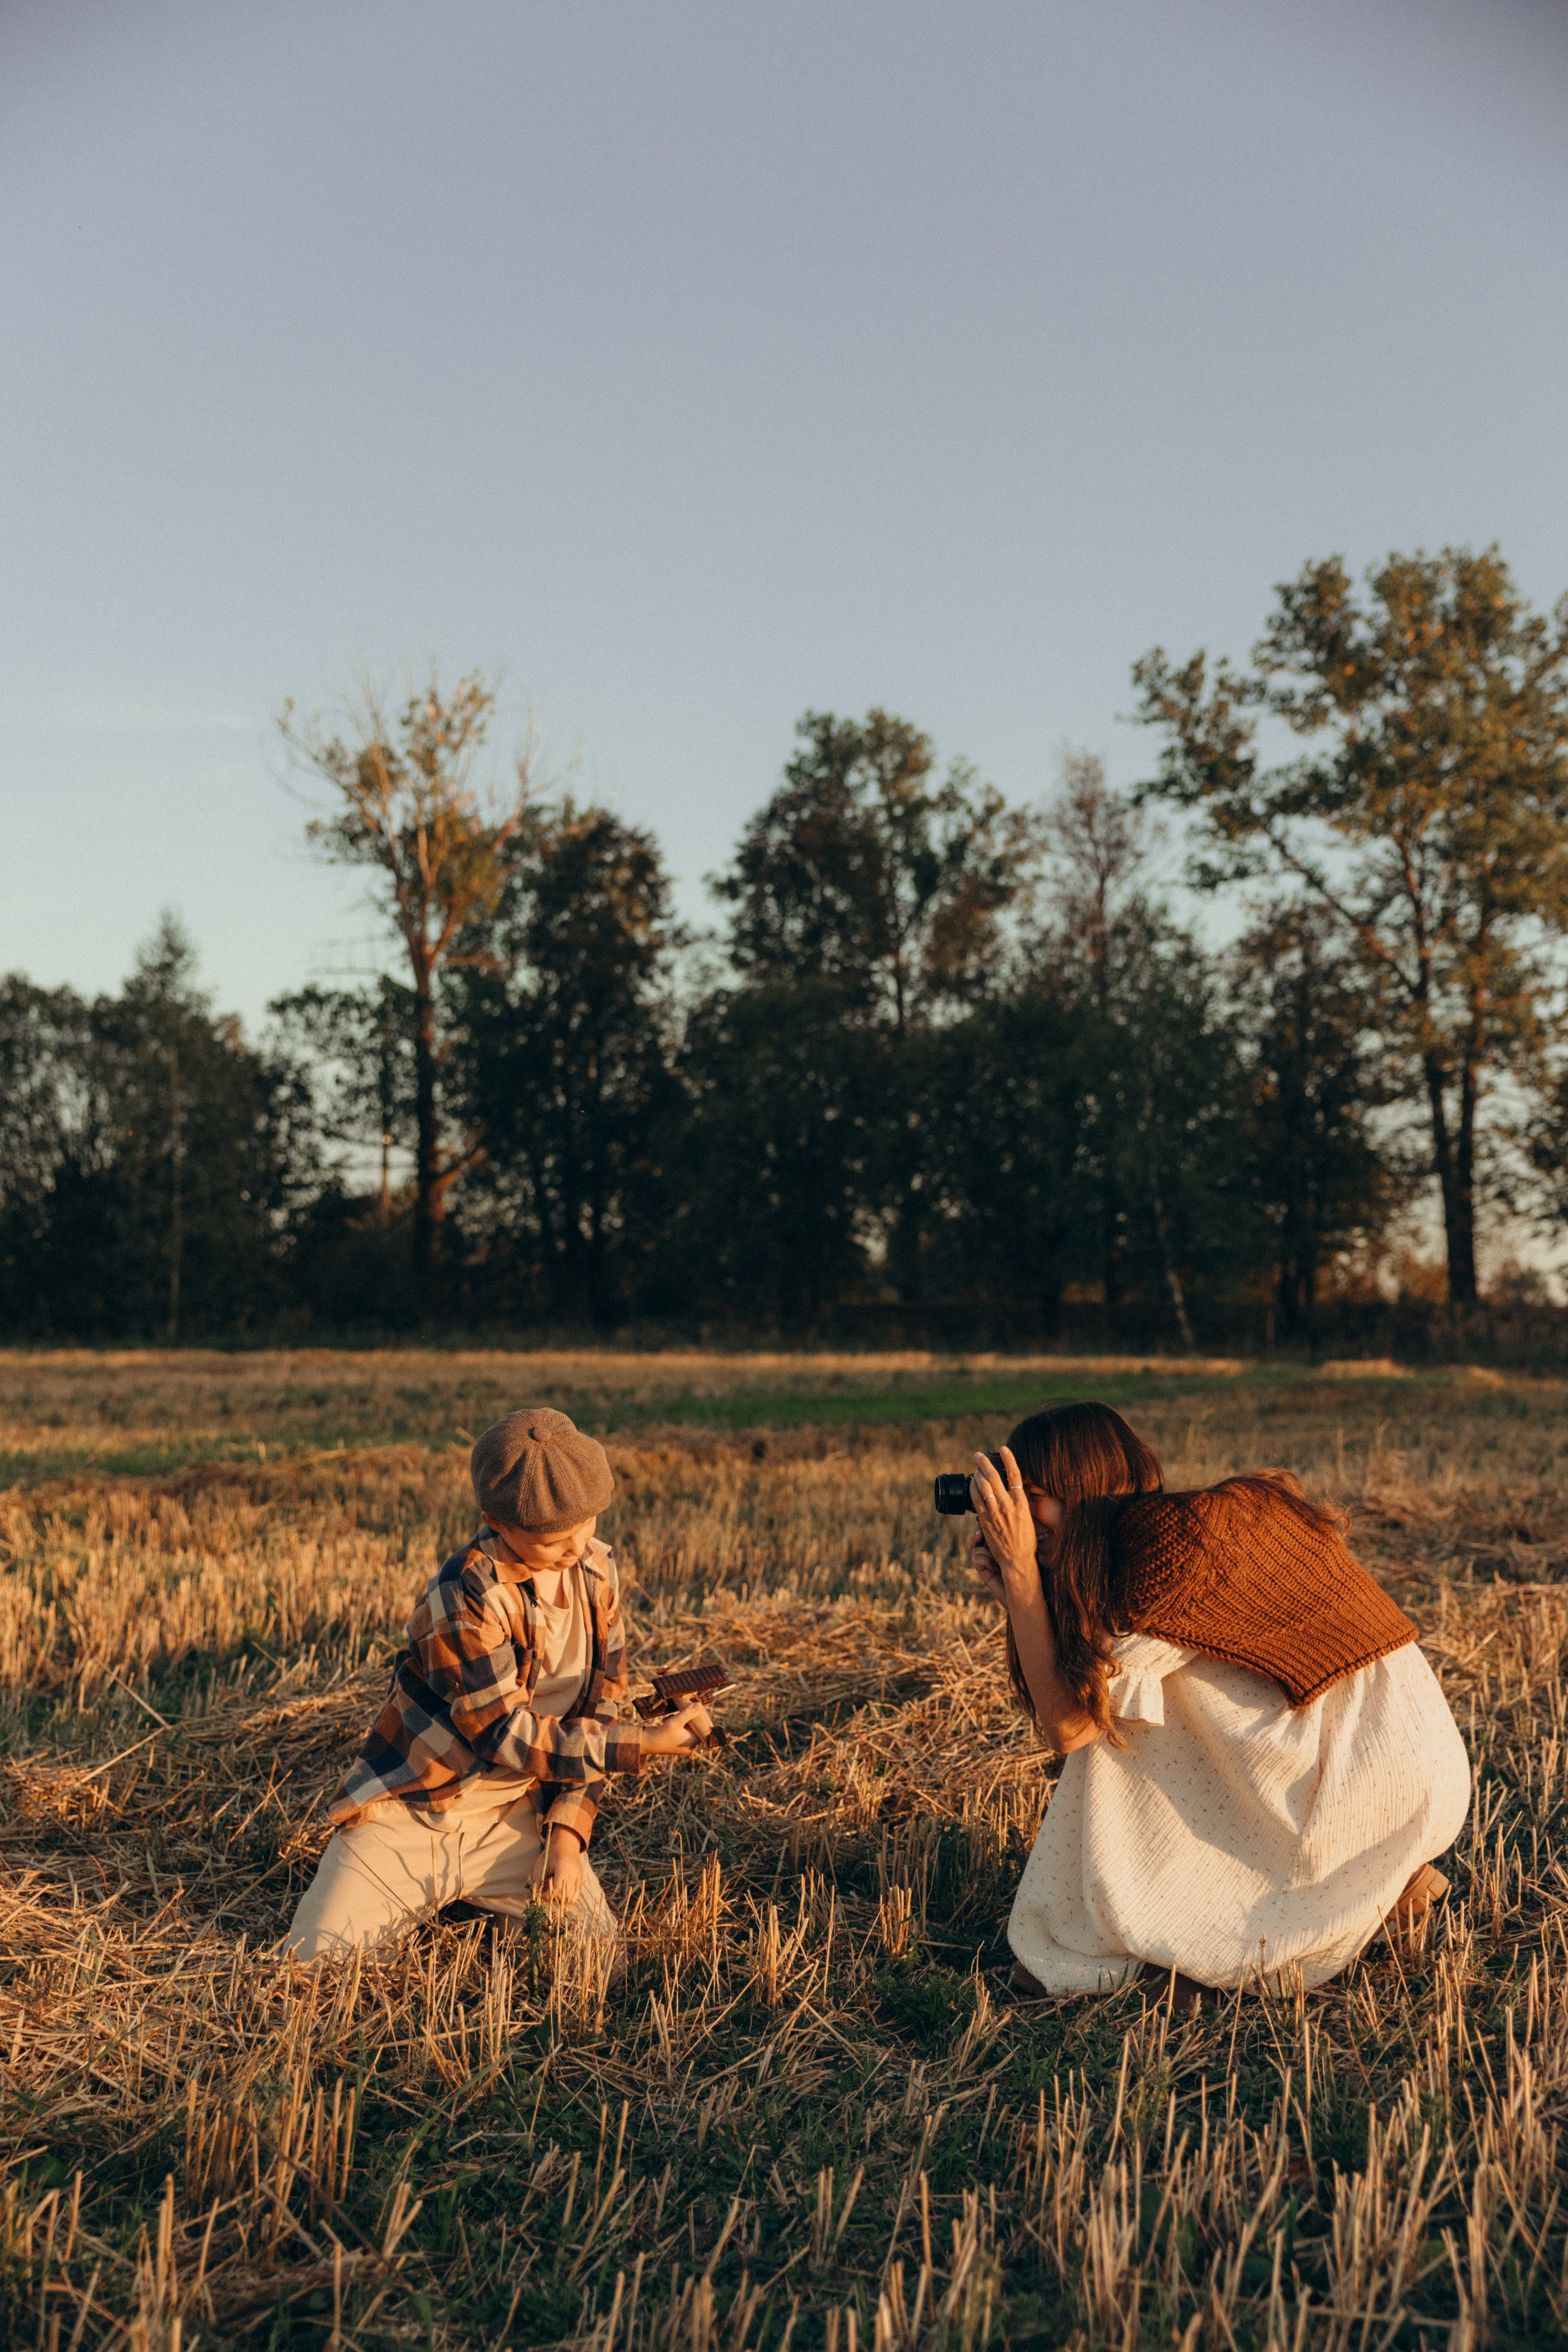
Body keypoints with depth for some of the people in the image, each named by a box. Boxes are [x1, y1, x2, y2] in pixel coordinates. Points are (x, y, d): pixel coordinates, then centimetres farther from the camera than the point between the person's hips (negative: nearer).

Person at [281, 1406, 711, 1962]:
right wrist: (646, 1743, -25)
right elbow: (511, 1738, -22)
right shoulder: (464, 1599, -26)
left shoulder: (595, 1570, -4)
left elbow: (596, 1712, 2)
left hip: (510, 1817, 5)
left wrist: (567, 1833, -8)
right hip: (407, 1814, -5)